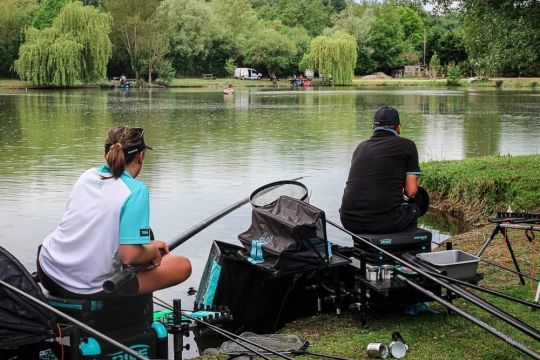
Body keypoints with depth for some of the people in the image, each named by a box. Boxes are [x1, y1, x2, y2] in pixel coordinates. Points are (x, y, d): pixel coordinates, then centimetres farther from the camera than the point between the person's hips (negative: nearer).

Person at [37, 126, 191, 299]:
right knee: (183, 266, 3)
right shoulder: (136, 190, -14)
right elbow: (129, 256, -21)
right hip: (91, 290, -7)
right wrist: (154, 251, 2)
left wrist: (148, 245, 17)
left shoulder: (88, 175, 6)